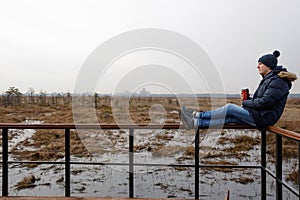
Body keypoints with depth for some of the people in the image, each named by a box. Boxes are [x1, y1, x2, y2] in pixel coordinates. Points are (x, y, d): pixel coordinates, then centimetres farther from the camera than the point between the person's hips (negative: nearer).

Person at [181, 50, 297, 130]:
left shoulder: (278, 81, -12)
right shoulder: (268, 79, 19)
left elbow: (264, 102, -22)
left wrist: (245, 103, -10)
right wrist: (248, 99, 0)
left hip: (264, 118, -9)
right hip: (258, 115, 9)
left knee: (230, 108, -20)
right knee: (229, 118, -8)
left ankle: (197, 115, -16)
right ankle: (195, 123, -17)